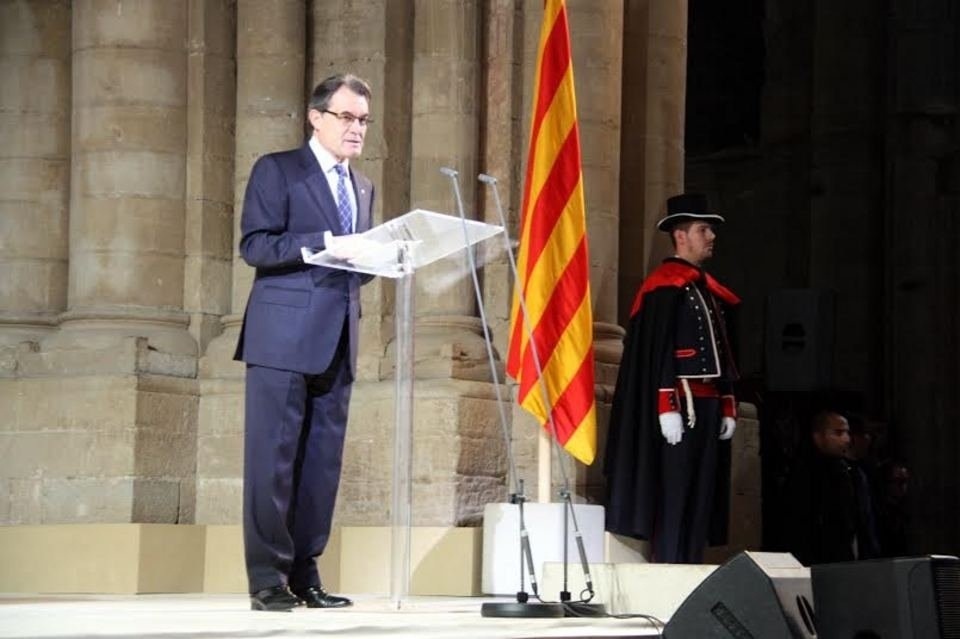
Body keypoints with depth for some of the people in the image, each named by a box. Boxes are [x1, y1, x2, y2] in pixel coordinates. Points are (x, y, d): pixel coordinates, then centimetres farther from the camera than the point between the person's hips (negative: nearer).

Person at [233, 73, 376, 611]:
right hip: (284, 336, -6)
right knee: (273, 456, -7)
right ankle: (268, 578, -5)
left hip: (337, 340, 7)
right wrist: (324, 243, -21)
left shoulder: (362, 188, 22)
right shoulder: (277, 170, 1)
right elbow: (255, 245, -10)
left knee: (323, 460, 4)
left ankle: (304, 574, 8)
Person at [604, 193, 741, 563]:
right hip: (680, 405, -8)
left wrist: (728, 407, 15)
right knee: (674, 499, -8)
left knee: (701, 500, 7)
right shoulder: (665, 286, -7)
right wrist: (668, 408, -19)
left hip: (708, 407, 8)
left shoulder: (712, 292, 19)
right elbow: (658, 352, -13)